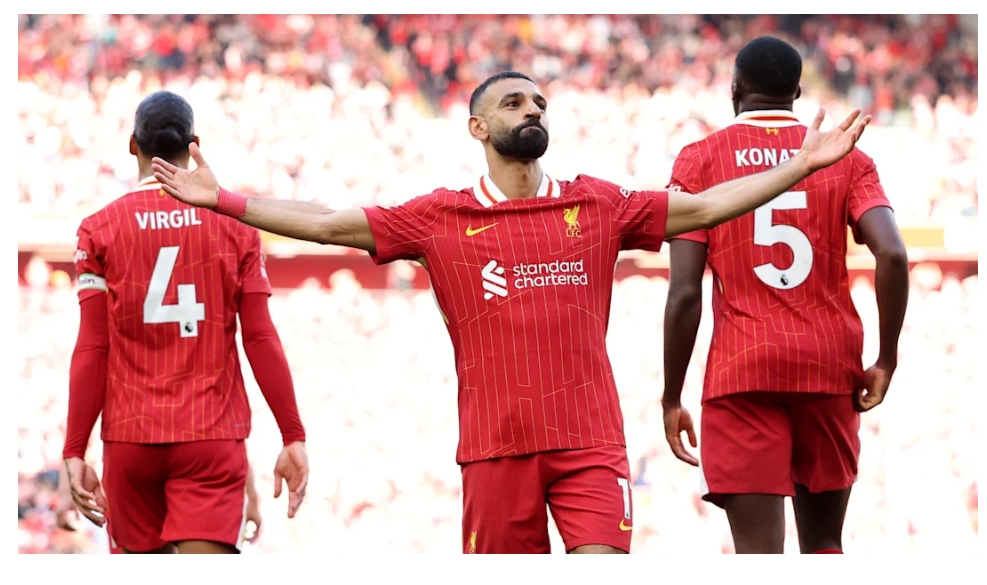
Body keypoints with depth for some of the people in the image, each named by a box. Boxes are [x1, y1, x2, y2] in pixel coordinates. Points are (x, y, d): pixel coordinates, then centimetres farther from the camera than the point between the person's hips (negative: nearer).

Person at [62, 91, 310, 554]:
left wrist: (75, 451, -1)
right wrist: (293, 437, 3)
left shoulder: (99, 229, 1)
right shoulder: (235, 225, 2)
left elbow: (92, 350, -3)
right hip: (213, 434, -1)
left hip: (130, 435, 1)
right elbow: (261, 340, -1)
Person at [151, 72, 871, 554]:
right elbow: (328, 224, 4)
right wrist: (222, 200, -2)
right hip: (495, 443, 0)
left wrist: (804, 165, 1)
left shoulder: (597, 205, 9)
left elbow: (707, 206, 7)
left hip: (590, 439, 0)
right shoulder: (442, 218, 6)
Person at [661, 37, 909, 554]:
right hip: (831, 366, 3)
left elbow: (685, 294, -5)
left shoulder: (701, 160, 3)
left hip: (742, 372, -3)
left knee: (759, 550, -7)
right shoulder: (846, 159, 7)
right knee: (823, 543, 17)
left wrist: (671, 399, 2)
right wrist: (886, 360, 1)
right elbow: (892, 256, -9)